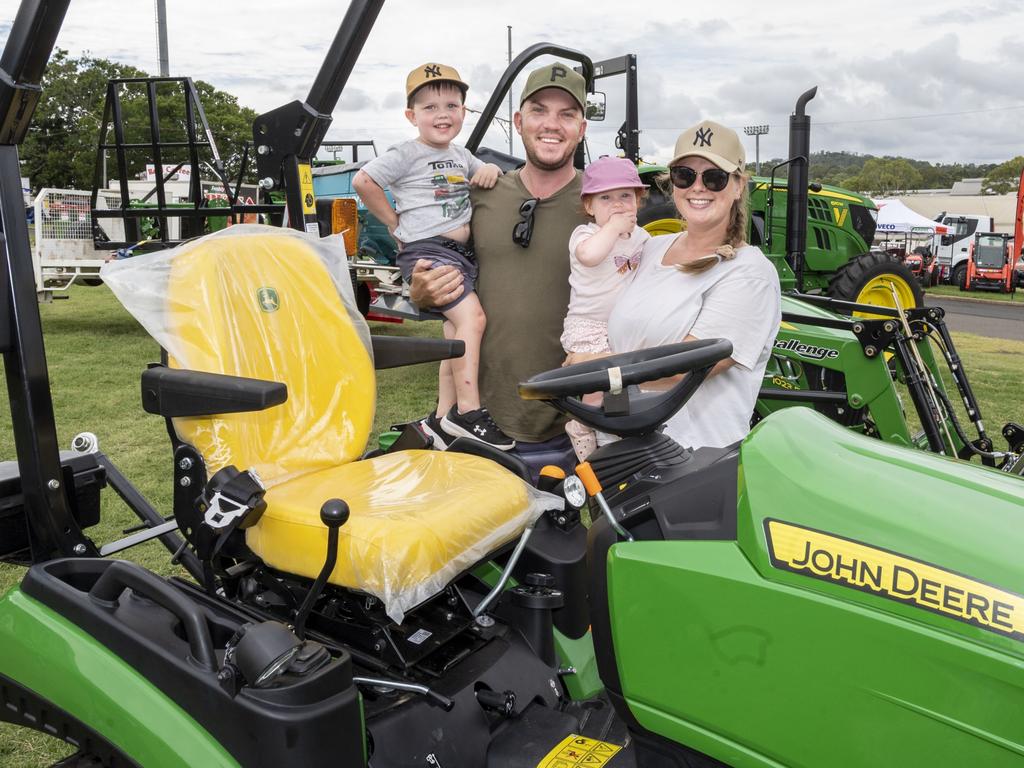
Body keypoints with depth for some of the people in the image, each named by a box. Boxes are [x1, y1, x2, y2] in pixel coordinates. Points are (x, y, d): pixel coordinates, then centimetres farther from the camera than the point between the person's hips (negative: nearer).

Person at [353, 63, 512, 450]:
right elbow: (363, 180, -9)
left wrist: (490, 168, 6)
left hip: (462, 253, 9)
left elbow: (483, 172, 31)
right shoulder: (407, 154, -4)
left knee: (457, 333, 9)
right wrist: (393, 221, -5)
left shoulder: (461, 155, 17)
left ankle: (444, 417, 17)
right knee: (471, 317, -23)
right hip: (427, 252, -8)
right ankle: (468, 411, -21)